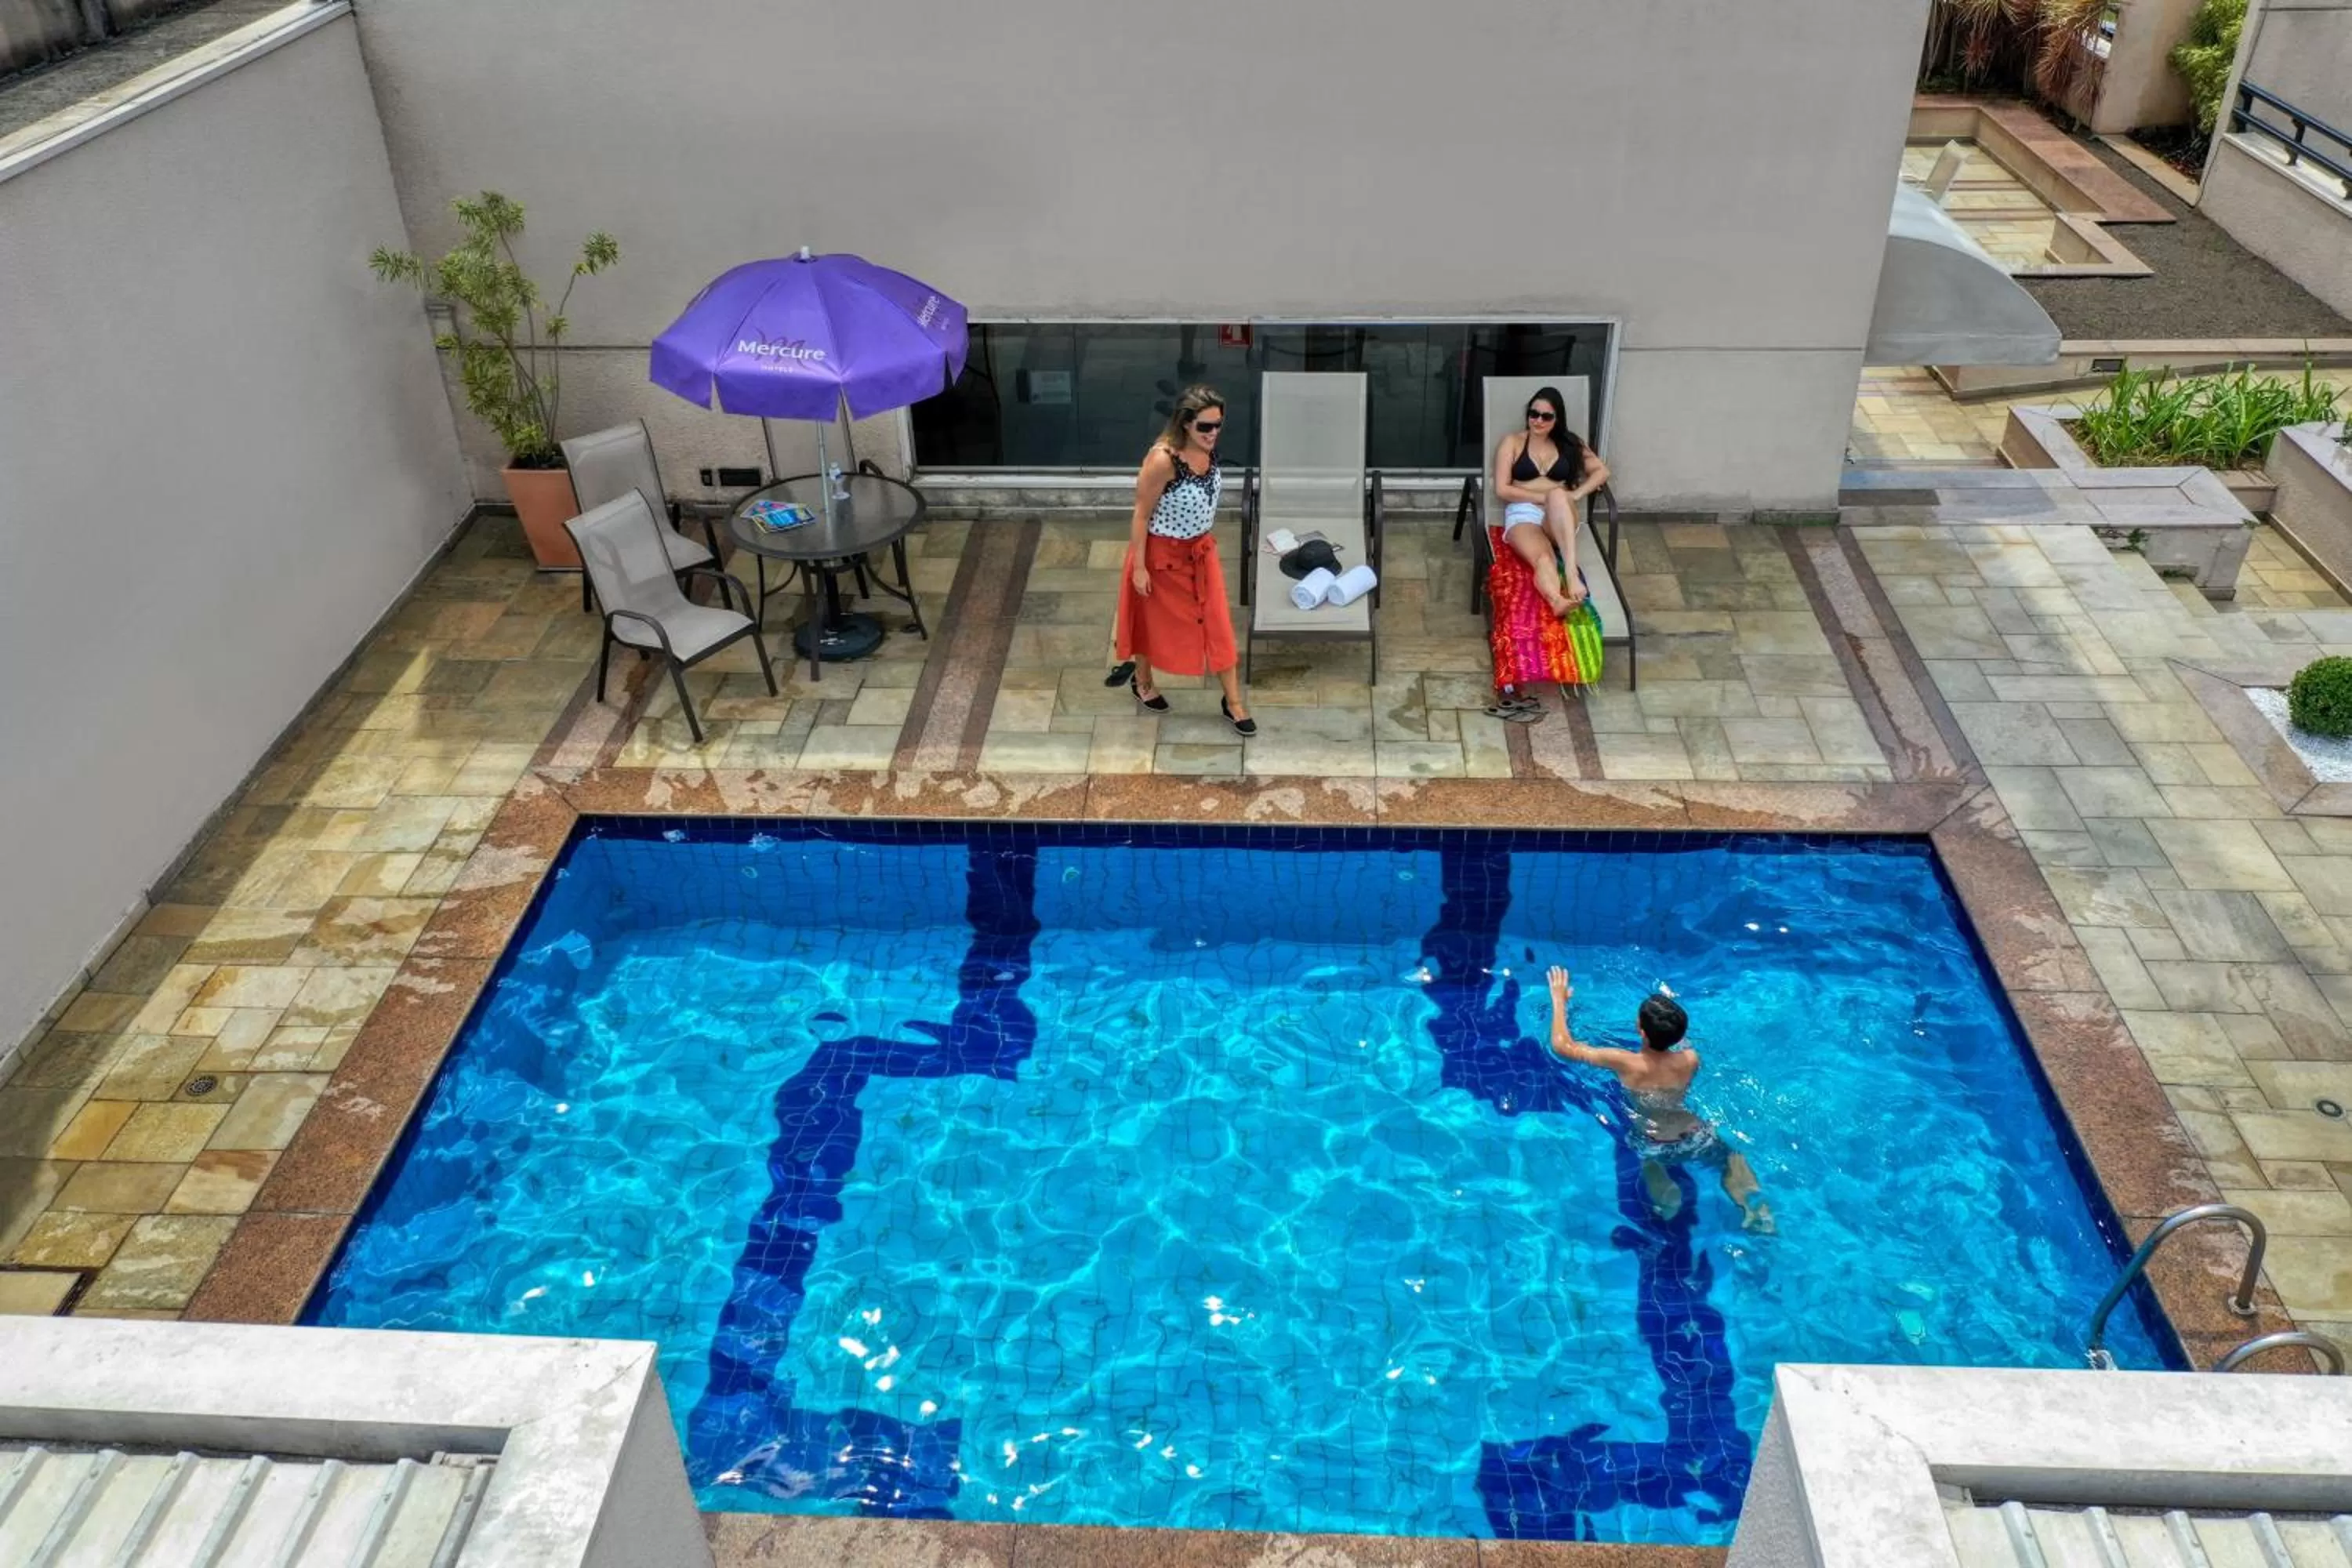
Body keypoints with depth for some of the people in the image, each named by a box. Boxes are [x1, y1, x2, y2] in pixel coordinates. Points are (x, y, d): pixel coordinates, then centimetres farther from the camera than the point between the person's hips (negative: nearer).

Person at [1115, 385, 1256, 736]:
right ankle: (1142, 681, 44)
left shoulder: (1209, 450, -8)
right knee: (1155, 622, 17)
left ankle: (1234, 702, 21)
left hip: (1201, 550, 6)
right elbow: (1141, 515, -20)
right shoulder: (1162, 459, -29)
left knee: (1216, 623, 9)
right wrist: (1139, 567, -17)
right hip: (1163, 553, -6)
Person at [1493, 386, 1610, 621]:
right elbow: (1502, 490, 2)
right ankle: (1558, 602, -70)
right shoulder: (1512, 443, 12)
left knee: (1559, 496, -38)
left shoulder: (1569, 443, 19)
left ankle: (1571, 571, -53)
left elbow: (1602, 471, 15)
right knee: (1543, 559, -38)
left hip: (1558, 520, 2)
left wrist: (1577, 494, -4)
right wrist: (1544, 497, -8)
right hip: (1522, 515, -2)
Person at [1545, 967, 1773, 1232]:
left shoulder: (1625, 1063, -29)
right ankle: (1752, 1204, 7)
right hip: (1697, 1139, 1)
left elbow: (1562, 1046, -19)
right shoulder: (1690, 1060, -22)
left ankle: (1666, 1194, 8)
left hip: (1655, 1147, -1)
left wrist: (1559, 999, -9)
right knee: (1732, 1158, 31)